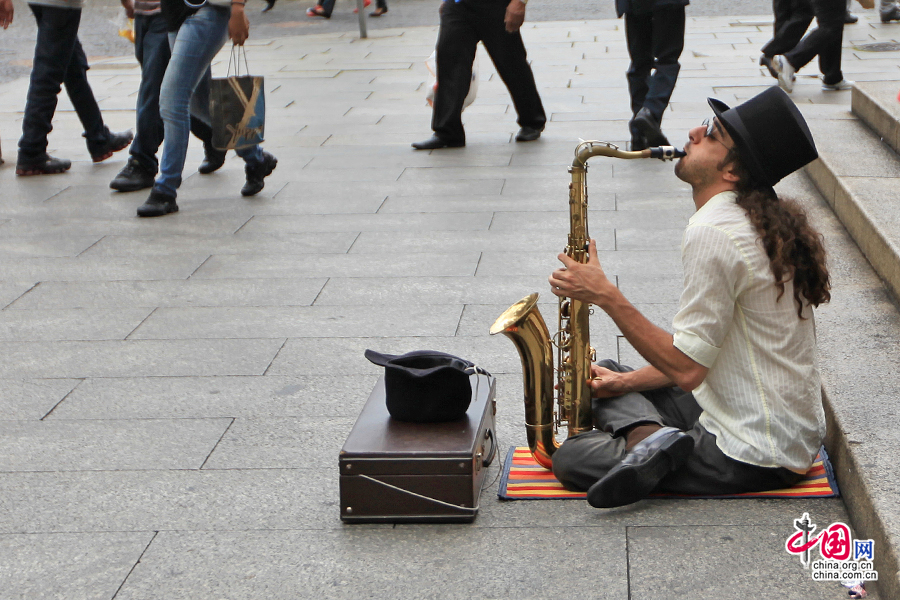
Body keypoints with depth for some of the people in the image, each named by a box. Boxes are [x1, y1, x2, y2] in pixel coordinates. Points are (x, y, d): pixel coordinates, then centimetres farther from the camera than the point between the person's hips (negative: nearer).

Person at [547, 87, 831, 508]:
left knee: (570, 458, -5)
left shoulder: (712, 233, -22)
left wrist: (605, 295, -17)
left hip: (754, 458, -10)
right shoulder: (763, 223, 10)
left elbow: (686, 369, -23)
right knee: (606, 384, 16)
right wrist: (631, 380, 8)